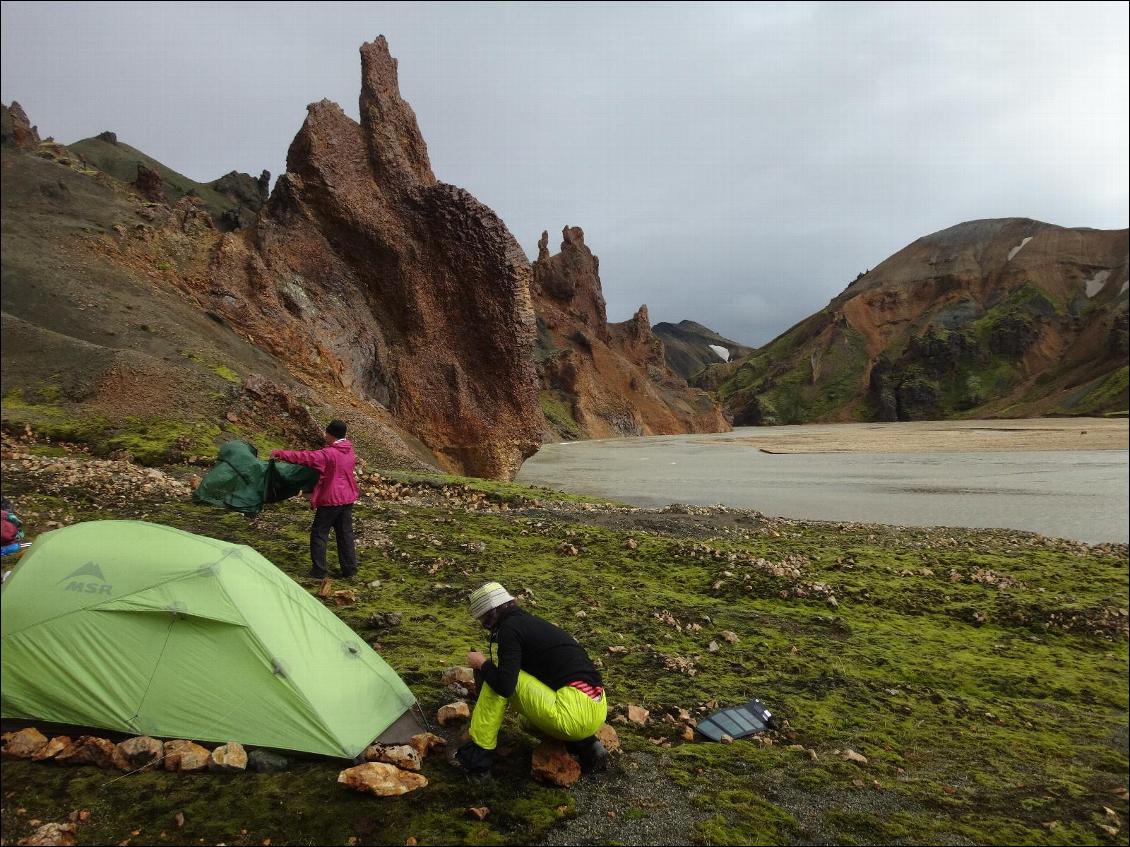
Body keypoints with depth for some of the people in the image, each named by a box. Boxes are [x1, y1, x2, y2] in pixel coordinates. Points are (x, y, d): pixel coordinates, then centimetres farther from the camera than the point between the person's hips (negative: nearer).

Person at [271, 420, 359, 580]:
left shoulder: (328, 454, -18)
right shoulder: (350, 452, 4)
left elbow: (304, 457, -18)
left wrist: (279, 453, -9)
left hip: (330, 500, -7)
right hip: (348, 498, 7)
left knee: (319, 533, 5)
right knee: (345, 533, 13)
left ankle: (318, 570, 8)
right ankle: (350, 570, 16)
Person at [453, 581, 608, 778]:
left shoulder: (510, 628, -7)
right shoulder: (528, 621, 19)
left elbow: (504, 686, -16)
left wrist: (482, 664, 2)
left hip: (576, 715, -9)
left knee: (499, 681, -2)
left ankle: (478, 754, 8)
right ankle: (586, 744, 16)